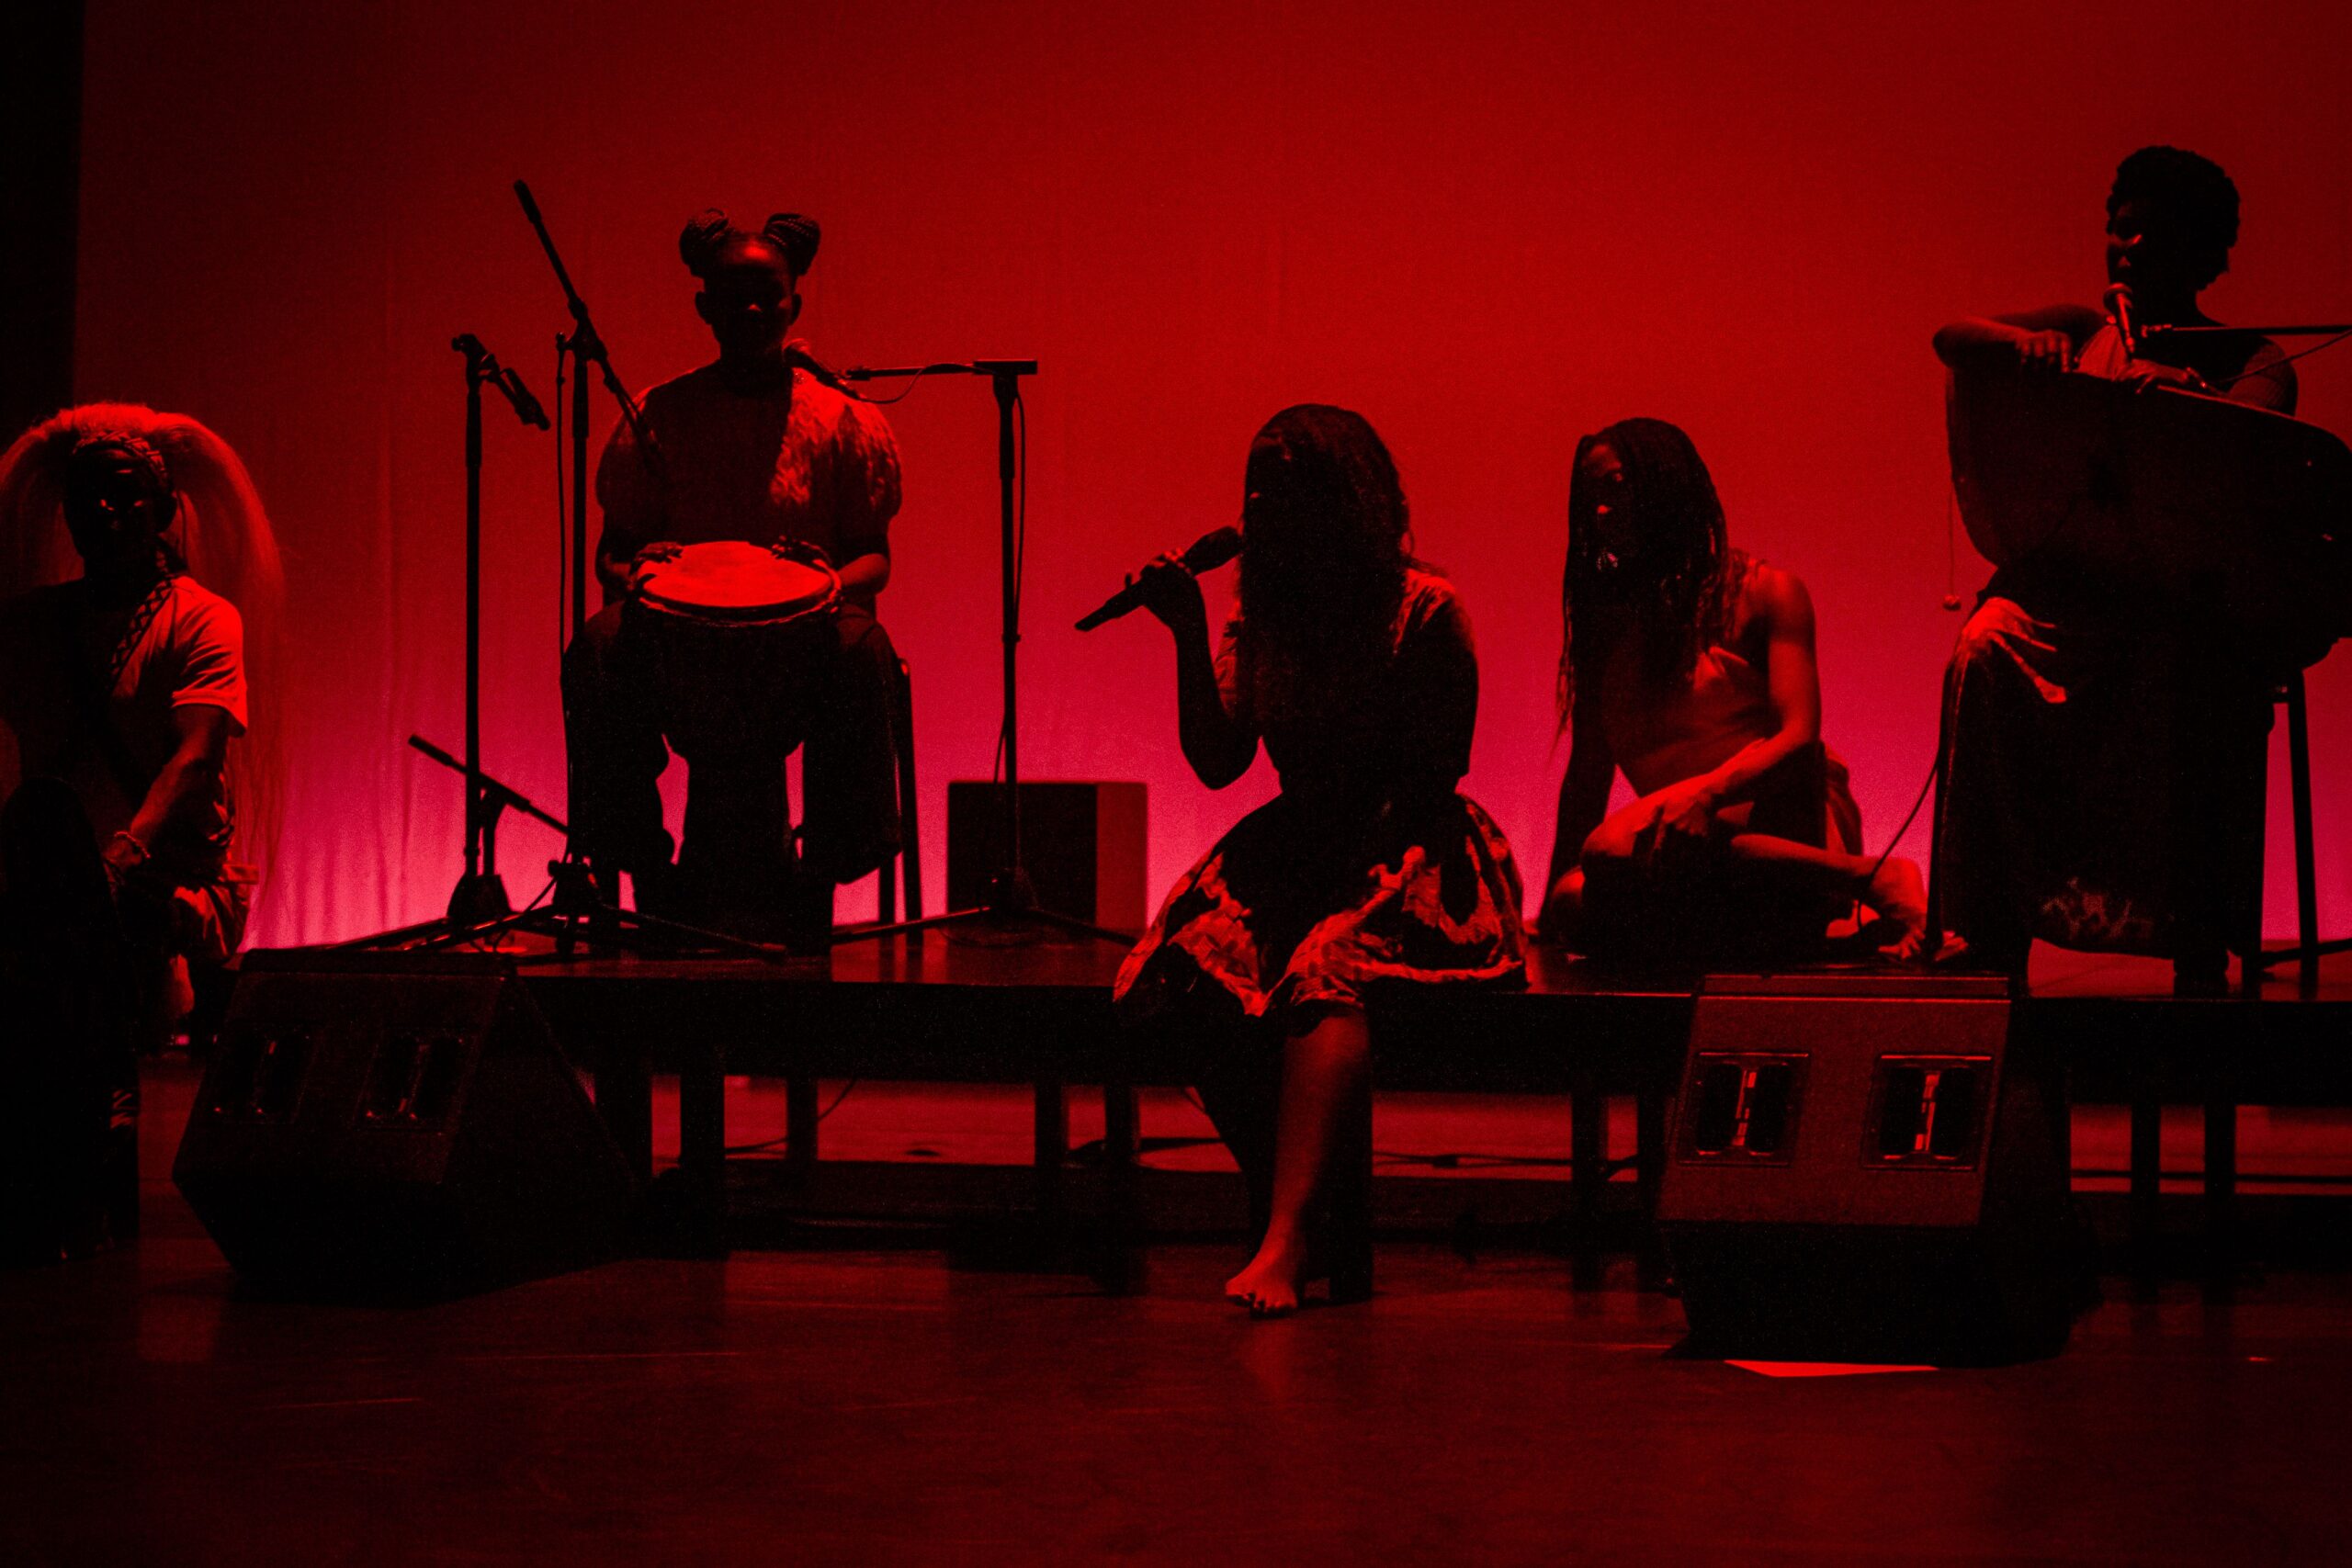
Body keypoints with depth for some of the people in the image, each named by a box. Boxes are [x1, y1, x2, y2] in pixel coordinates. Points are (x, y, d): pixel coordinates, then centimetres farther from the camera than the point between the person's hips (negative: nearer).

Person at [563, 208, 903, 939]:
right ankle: (643, 867, -21)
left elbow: (873, 555, 6)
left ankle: (826, 872, -24)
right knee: (603, 644, -30)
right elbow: (613, 550, 9)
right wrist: (634, 570, -16)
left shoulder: (844, 419, 6)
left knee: (860, 647, -34)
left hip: (801, 639, -1)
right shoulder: (661, 417, 8)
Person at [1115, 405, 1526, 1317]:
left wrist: (1350, 837, -16)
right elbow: (1216, 761, 6)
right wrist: (1189, 635, -3)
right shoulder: (1261, 616, 11)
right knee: (1187, 970, -25)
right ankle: (1290, 1199, -13)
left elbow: (1437, 772, -4)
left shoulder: (1425, 613, -4)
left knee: (1327, 968, -37)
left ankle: (1287, 1238, -44)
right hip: (1299, 847, 5)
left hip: (1411, 848, -5)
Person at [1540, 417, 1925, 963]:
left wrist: (1708, 791, -28)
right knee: (1578, 903, -29)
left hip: (1782, 825, -5)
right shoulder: (1605, 620, 17)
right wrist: (1550, 910, 8)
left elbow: (1800, 737, -9)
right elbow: (1587, 776, 16)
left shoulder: (1767, 592, 3)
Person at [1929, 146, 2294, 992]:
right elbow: (1952, 338, 5)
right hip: (2069, 580, 2)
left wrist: (2187, 391, -32)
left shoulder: (2251, 360, 13)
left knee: (2193, 671, -38)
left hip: (2191, 593, -2)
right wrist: (2027, 346, -17)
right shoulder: (2079, 332, 21)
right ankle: (1993, 939, -31)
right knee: (1986, 656, -32)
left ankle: (2198, 955, -36)